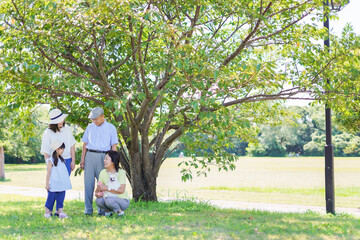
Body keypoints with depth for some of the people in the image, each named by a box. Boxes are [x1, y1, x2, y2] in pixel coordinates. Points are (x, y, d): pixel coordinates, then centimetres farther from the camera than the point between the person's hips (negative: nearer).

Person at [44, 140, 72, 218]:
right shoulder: (51, 160, -8)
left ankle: (60, 211, 5)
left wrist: (66, 182, 21)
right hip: (53, 185, -6)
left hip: (61, 185, 6)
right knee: (51, 197, -1)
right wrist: (47, 183, -10)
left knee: (61, 197, 3)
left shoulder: (61, 160, 13)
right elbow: (48, 173, -8)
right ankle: (48, 212, 12)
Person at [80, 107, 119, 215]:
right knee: (88, 182, -3)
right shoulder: (90, 127, 13)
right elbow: (85, 144, 13)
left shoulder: (111, 128, 5)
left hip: (103, 156, -2)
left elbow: (114, 146, 2)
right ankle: (88, 209, 1)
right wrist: (82, 159, 5)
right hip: (90, 155, 2)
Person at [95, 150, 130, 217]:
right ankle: (108, 211, 2)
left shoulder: (121, 172, -14)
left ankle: (120, 211, -7)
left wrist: (106, 188, -26)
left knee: (108, 199, -34)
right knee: (98, 200, -27)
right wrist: (97, 193, -23)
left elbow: (121, 190, -22)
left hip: (123, 201, -4)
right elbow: (98, 189, 0)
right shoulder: (103, 173, -1)